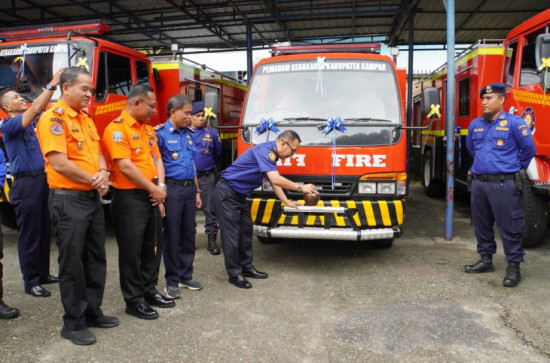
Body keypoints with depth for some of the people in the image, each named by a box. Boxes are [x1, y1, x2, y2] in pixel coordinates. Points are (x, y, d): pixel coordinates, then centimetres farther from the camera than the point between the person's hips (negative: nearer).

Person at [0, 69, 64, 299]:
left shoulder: (33, 123, 14)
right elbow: (35, 109, -21)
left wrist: (56, 86, -3)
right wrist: (52, 84, -23)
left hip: (43, 181, 8)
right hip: (26, 184, -7)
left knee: (45, 233, 14)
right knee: (29, 235, 0)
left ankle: (42, 273, 26)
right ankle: (31, 282, 9)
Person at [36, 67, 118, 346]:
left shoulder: (86, 119, 13)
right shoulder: (53, 118, -13)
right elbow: (60, 163, -21)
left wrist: (103, 173, -7)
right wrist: (93, 180, -11)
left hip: (92, 197, 8)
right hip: (68, 199, -8)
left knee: (95, 257, 14)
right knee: (72, 261, 1)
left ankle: (92, 311, 28)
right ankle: (73, 323, 15)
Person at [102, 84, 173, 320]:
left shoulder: (148, 129, 14)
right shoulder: (117, 129, -13)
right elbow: (126, 167, -20)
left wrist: (161, 186, -4)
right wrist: (153, 189, -13)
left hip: (151, 197, 9)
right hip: (129, 197, -8)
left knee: (153, 247, 16)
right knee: (131, 250, 2)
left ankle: (149, 290, 31)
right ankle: (134, 300, 15)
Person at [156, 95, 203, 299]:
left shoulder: (188, 134, 14)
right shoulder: (161, 134, -7)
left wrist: (197, 191, 17)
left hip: (189, 188, 7)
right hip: (172, 188, -6)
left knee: (189, 234, 12)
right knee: (172, 236, 2)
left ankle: (186, 276, 25)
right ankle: (172, 281, 14)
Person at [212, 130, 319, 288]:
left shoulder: (271, 154, 10)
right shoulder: (265, 150, -22)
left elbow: (274, 182, 19)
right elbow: (275, 179, -31)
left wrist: (287, 202, 16)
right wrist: (300, 188, -21)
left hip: (239, 195, 11)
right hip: (226, 194, -10)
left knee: (246, 230, 13)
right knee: (231, 234, -4)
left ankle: (246, 267, 25)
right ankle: (234, 274, 6)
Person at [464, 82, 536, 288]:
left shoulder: (514, 123, -8)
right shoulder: (475, 124, 10)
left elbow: (529, 148, -2)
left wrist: (516, 167, 9)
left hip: (503, 184, -6)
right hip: (479, 182, 6)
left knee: (509, 226, -2)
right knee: (481, 224, 14)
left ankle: (514, 267, 8)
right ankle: (486, 260, 28)